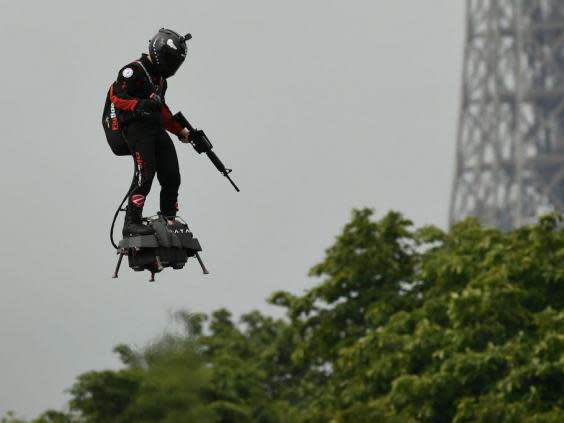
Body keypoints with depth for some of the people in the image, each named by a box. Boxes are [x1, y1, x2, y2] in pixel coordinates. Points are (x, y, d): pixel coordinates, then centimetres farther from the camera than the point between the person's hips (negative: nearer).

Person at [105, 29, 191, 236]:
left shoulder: (160, 78, 24)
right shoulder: (133, 71, -5)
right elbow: (116, 97, -15)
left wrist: (180, 130, 28)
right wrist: (140, 105, -29)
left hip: (157, 129, 9)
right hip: (136, 127, -9)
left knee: (171, 177, 1)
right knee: (145, 173, -21)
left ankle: (169, 221, 10)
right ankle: (132, 223, -20)